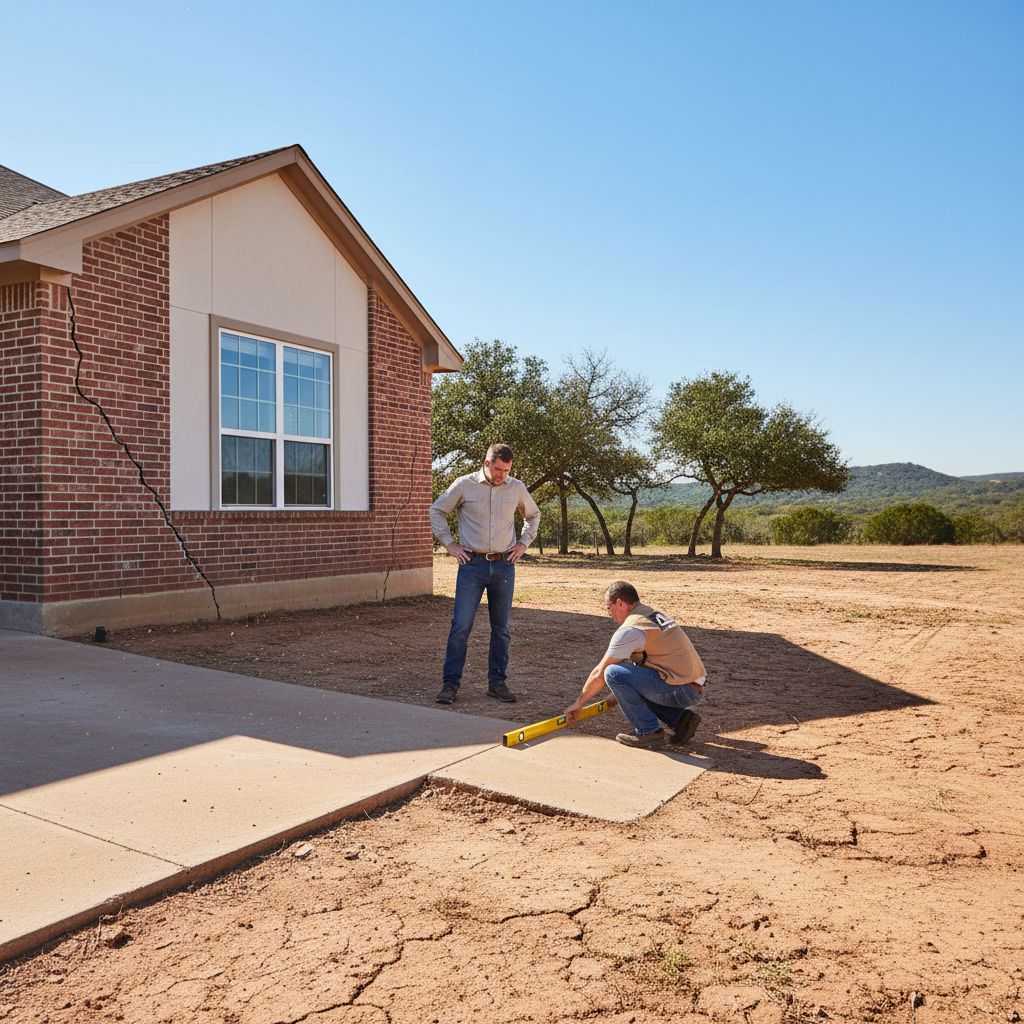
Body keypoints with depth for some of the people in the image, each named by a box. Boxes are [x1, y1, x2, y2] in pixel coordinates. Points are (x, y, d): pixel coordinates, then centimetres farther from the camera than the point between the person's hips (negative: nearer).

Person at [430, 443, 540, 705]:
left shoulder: (517, 488, 5)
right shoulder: (465, 485, -3)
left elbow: (533, 515, 23)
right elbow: (437, 511, 8)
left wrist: (523, 543, 11)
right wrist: (449, 544, 2)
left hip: (504, 565, 3)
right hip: (473, 564, -3)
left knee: (501, 629, 9)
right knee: (461, 626, -6)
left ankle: (497, 682, 19)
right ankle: (450, 683, 3)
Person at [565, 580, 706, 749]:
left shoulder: (629, 630, -11)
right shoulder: (657, 615, 17)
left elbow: (599, 673, -5)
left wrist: (578, 703, 9)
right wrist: (621, 694, 42)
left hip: (680, 692, -9)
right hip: (697, 689, 9)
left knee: (613, 672, -12)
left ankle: (649, 731, -5)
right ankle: (681, 718, 11)